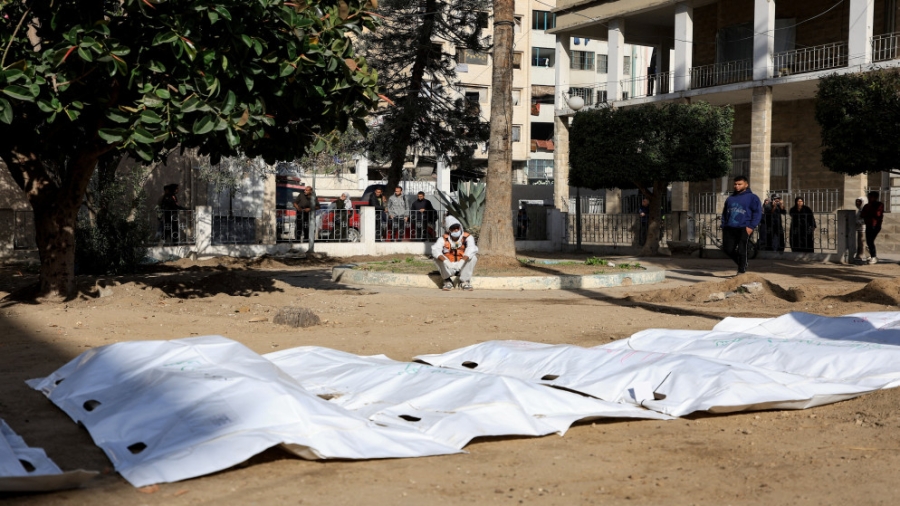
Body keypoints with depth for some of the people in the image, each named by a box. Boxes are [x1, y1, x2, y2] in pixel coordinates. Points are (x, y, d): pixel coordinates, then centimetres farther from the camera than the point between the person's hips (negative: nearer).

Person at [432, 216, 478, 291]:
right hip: (449, 267, 0)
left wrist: (463, 260, -49)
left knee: (473, 257, -27)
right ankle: (448, 281, -9)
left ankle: (464, 282, -11)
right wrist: (444, 260, -47)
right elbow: (435, 249, -27)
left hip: (462, 266, 0)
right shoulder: (443, 239, -8)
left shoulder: (467, 237, -9)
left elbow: (471, 249, -29)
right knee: (437, 257, -24)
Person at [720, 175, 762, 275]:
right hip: (730, 229, 5)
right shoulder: (730, 198, 19)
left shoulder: (752, 197, 2)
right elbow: (725, 213, 23)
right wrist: (723, 226, 12)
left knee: (741, 250, -8)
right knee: (728, 249, 1)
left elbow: (758, 213, -5)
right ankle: (741, 263, 23)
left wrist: (751, 227, -14)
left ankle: (741, 270, 2)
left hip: (744, 229, -5)